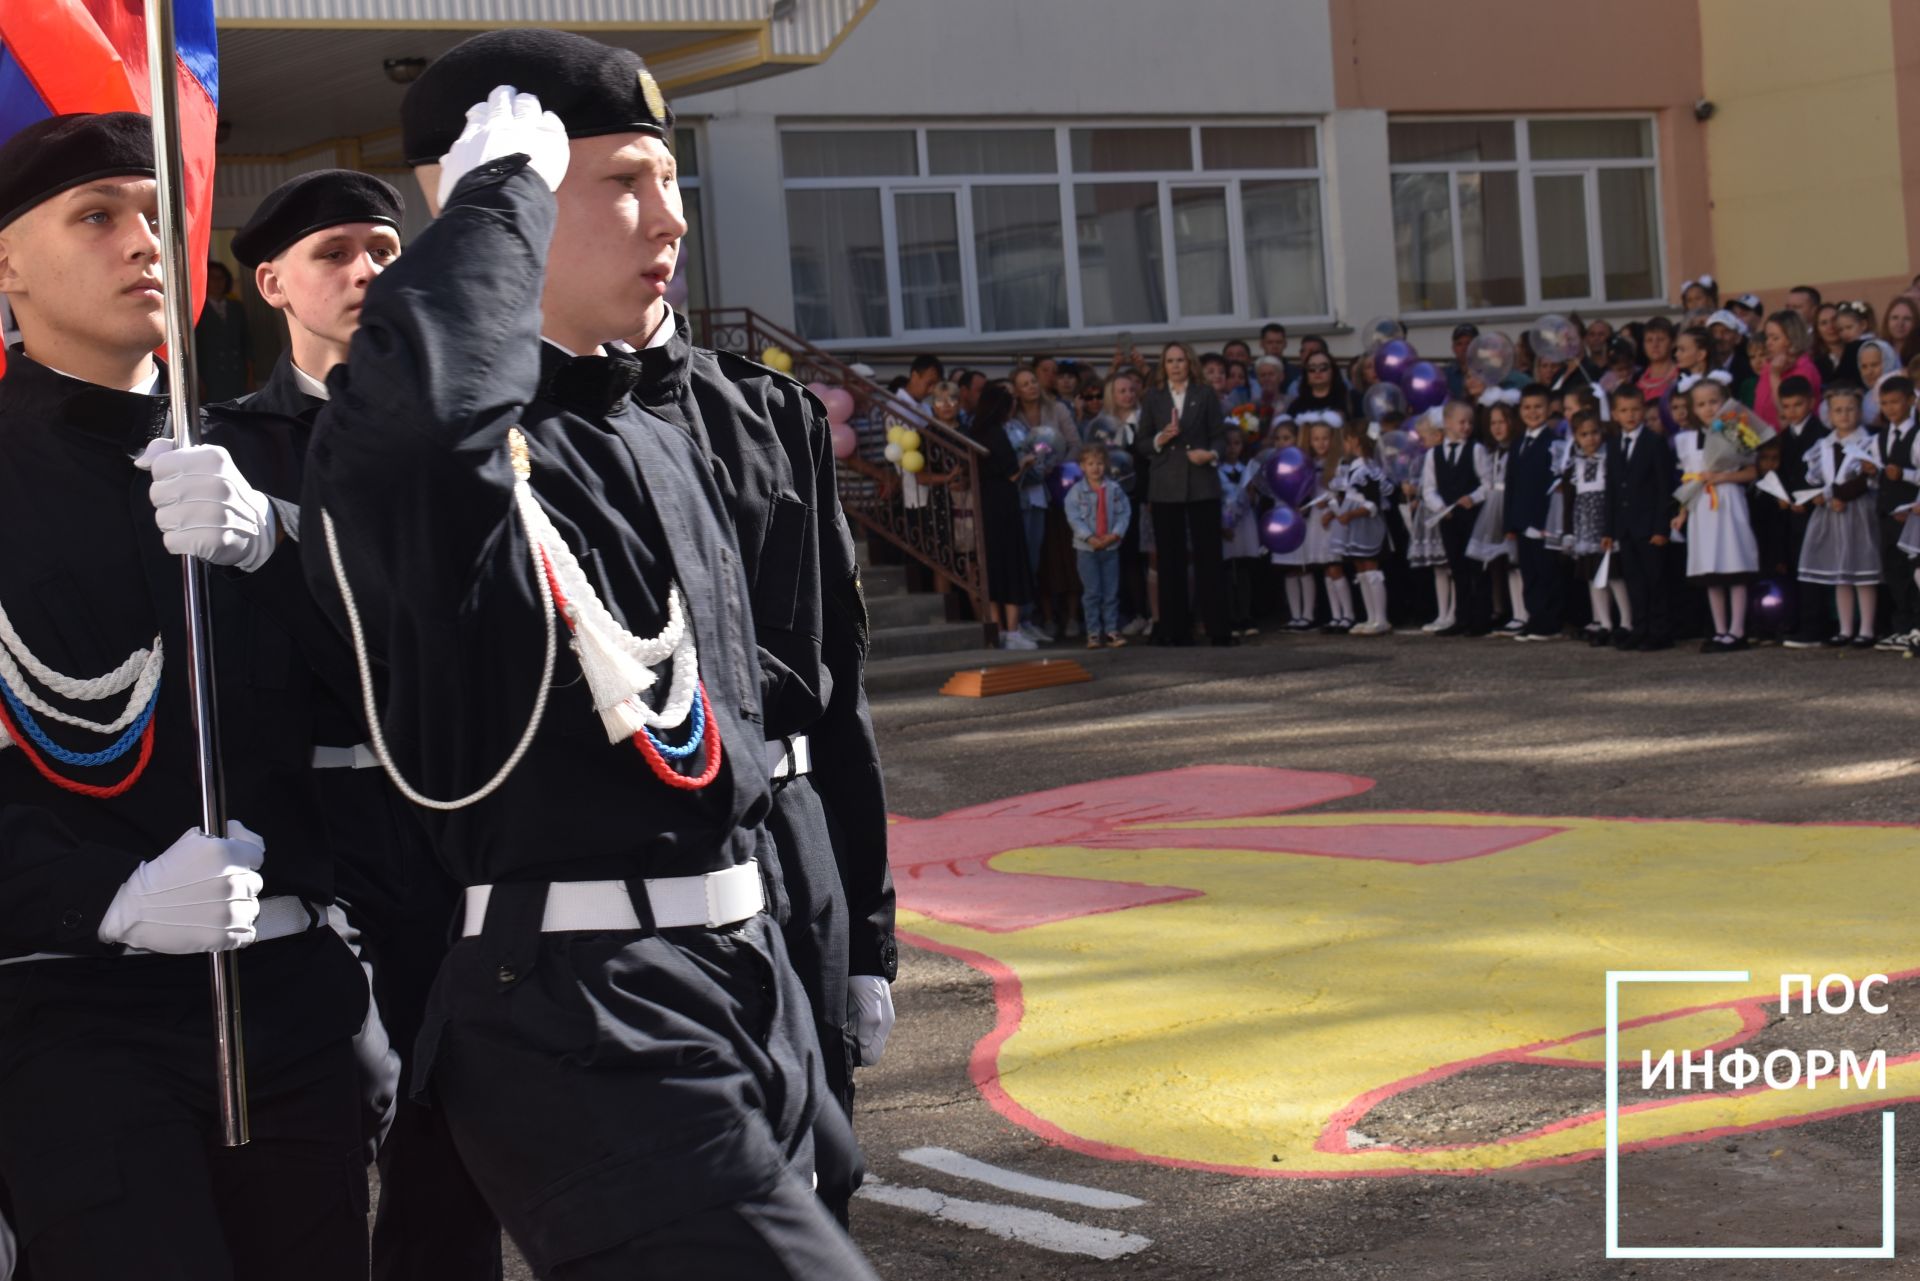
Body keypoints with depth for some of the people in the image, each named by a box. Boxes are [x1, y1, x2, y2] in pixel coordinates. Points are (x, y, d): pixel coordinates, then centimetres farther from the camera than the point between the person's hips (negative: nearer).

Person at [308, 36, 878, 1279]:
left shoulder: (664, 445, 17)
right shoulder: (415, 445, -11)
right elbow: (422, 394, -39)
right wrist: (504, 185, -21)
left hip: (747, 984, 9)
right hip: (575, 1014, -9)